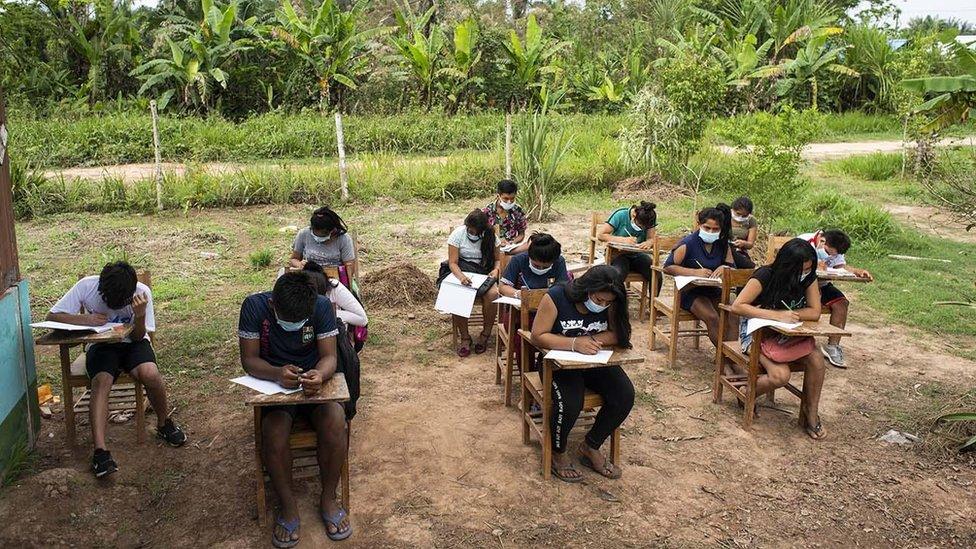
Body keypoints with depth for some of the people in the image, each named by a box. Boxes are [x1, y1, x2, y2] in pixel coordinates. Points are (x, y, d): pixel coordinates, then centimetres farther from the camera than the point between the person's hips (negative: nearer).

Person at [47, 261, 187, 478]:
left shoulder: (142, 293, -18)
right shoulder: (86, 287, -18)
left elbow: (138, 336, -11)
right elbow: (52, 316, -13)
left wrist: (140, 317, -33)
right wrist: (85, 319, -29)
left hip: (132, 343, 0)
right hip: (101, 344, 0)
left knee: (150, 373, -30)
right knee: (101, 381, -31)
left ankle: (164, 424, -4)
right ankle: (100, 451, -36)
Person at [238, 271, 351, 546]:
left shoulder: (322, 306, -16)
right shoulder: (254, 306, -18)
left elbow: (329, 356, -15)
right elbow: (249, 359, -16)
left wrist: (320, 375, -39)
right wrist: (277, 374, -37)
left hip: (313, 384, 1)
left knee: (335, 423, -28)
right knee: (274, 433, -30)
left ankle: (328, 499, -6)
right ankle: (288, 506, -7)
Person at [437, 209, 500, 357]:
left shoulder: (490, 236, 1)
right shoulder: (458, 234, -6)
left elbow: (497, 259, 10)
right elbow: (453, 262, -10)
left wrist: (496, 269, -14)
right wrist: (461, 276, -30)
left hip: (484, 273, 2)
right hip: (461, 271, -1)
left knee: (493, 294, -32)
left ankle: (485, 334, -10)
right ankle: (465, 338, -16)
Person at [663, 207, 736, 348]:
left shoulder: (723, 245, 5)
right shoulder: (688, 244, -11)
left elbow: (732, 267, 9)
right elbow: (667, 267, -15)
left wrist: (725, 268, -17)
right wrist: (695, 272, -25)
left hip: (714, 291, 5)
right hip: (691, 292, -5)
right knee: (712, 317, -28)